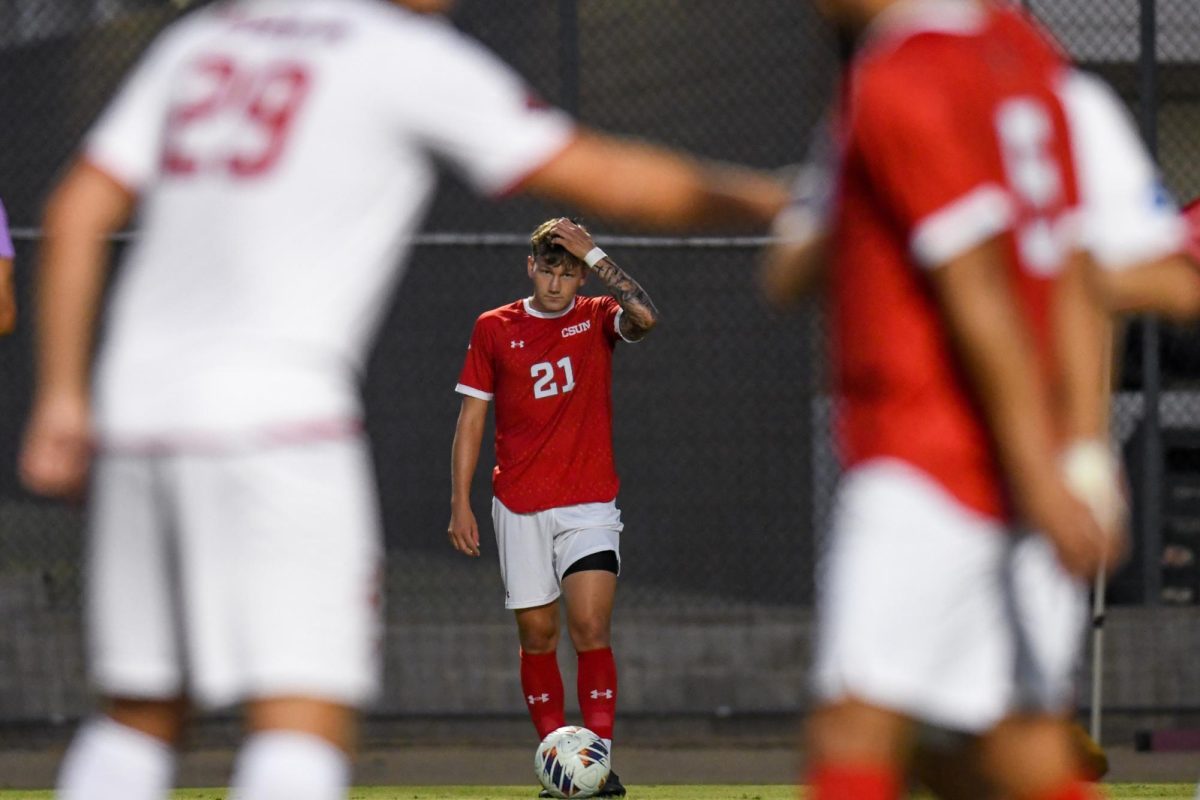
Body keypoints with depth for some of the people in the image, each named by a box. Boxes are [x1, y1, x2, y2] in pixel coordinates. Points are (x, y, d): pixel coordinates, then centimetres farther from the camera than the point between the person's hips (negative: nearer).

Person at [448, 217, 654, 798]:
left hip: (589, 504, -2)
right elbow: (471, 416, 8)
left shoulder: (597, 318, 4)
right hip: (519, 508, 2)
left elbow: (645, 316, -20)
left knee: (591, 627, -14)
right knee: (537, 635, 4)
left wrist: (595, 256, -14)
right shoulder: (494, 329, 6)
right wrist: (460, 502, 3)